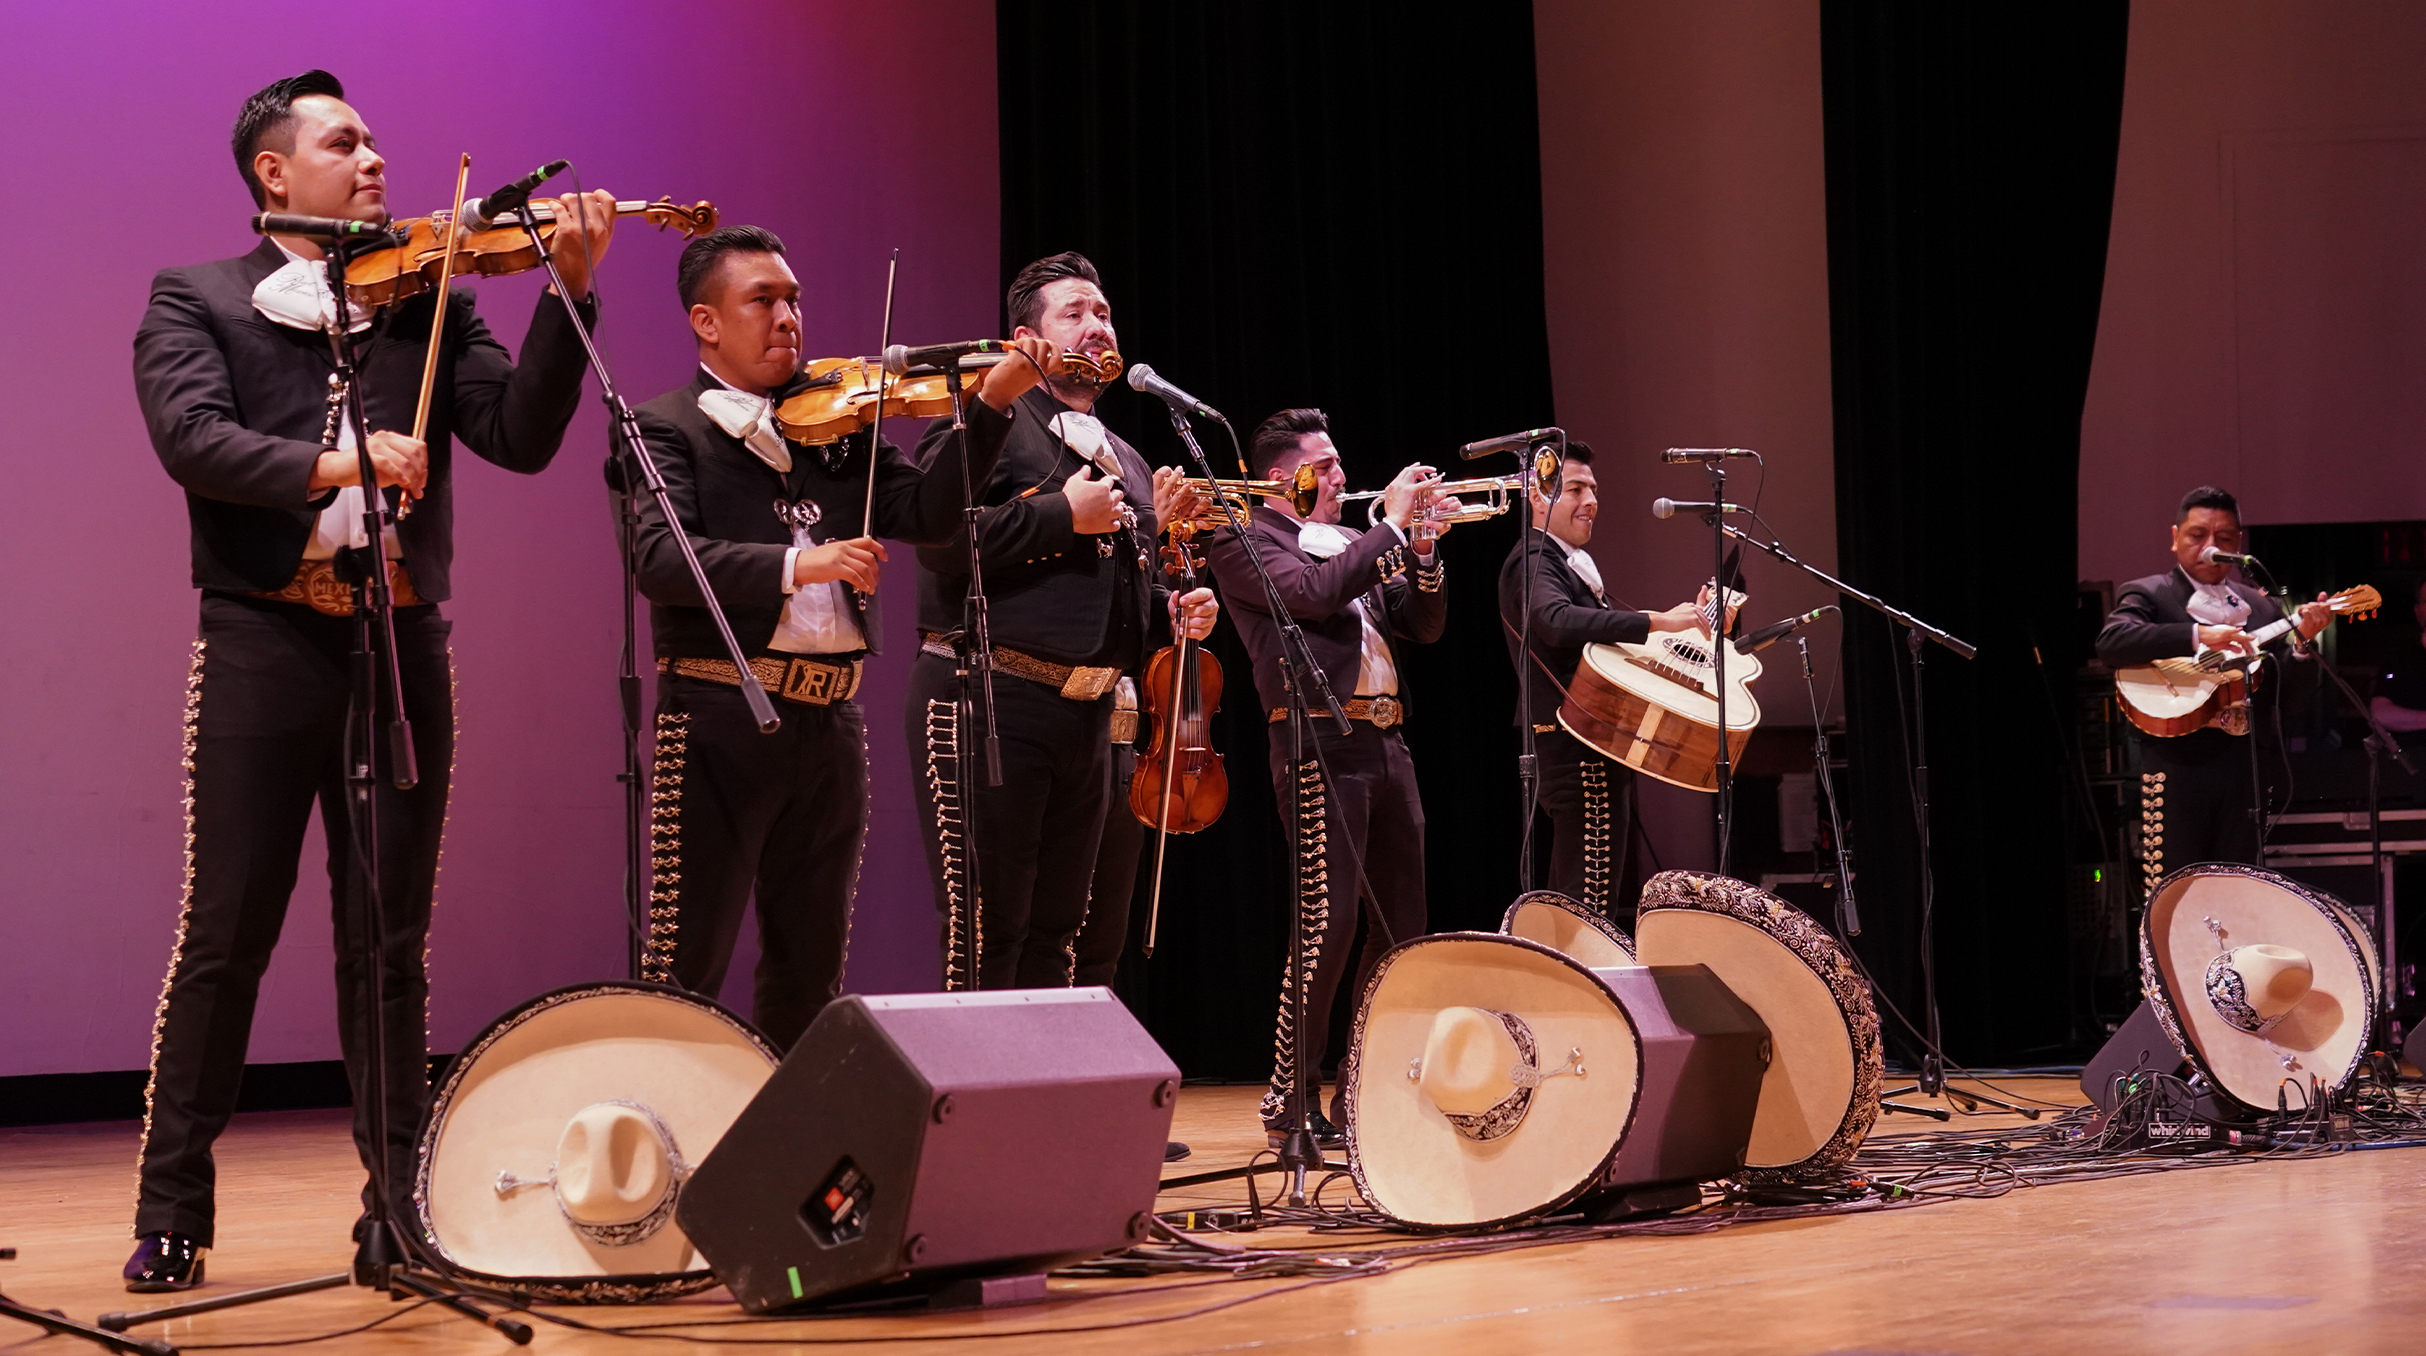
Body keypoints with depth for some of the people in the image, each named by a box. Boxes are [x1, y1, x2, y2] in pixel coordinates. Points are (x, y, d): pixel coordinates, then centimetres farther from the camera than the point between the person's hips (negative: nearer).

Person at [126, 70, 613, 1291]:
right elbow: (192, 438, -11)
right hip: (264, 642, -3)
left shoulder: (429, 304, 14)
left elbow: (523, 436, 2)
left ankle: (400, 1203, 13)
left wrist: (570, 291, -10)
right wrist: (333, 463, -26)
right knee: (223, 937, -1)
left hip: (402, 648, 3)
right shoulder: (194, 300, 7)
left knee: (389, 945, 7)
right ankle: (170, 1214, 7)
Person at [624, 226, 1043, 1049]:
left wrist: (991, 405, -9)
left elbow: (927, 514, 3)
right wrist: (795, 565, -27)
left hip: (830, 723, 6)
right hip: (719, 717, -5)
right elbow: (659, 560, -16)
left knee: (811, 968, 12)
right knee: (685, 968, -6)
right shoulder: (665, 427, -1)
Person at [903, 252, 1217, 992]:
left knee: (1054, 932, 11)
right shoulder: (989, 416, -3)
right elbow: (940, 538, -18)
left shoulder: (1124, 460, 23)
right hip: (988, 702, -8)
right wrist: (1063, 515, -17)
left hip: (1088, 710, 8)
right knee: (984, 933, -10)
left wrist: (1173, 609, 12)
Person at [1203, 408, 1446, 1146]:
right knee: (1328, 922, -13)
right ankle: (1291, 1098, -7)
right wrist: (1392, 523, -11)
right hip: (1321, 744, -8)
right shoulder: (1244, 542, 0)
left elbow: (1425, 625, 20)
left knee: (1400, 921, 8)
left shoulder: (1349, 544, 22)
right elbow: (1313, 592, -18)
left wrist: (1422, 550, 3)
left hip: (1385, 743, 8)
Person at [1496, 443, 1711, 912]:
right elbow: (1558, 622, -32)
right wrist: (1659, 621, -36)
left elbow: (1610, 635, 25)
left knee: (1566, 904, 13)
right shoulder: (1533, 562, -12)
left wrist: (1685, 618, 15)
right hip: (1576, 746, -11)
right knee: (1589, 906, -14)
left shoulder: (1577, 563, 21)